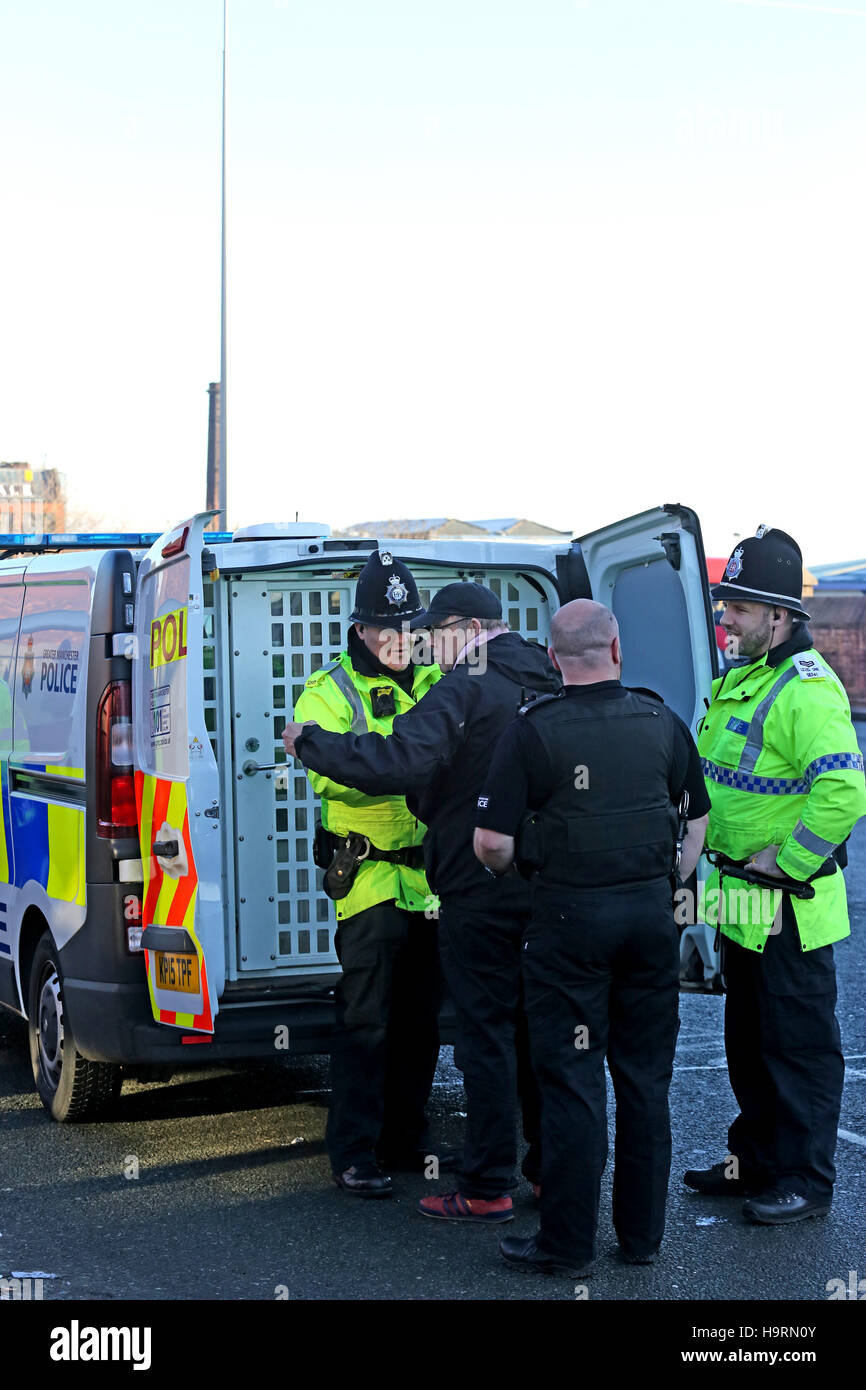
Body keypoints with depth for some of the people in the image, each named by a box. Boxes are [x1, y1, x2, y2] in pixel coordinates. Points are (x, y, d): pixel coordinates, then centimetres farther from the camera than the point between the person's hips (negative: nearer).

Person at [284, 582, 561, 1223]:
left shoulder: (467, 688, -15)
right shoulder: (547, 683, 11)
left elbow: (401, 761, -28)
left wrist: (309, 741, -18)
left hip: (480, 888, -8)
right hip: (544, 883, 8)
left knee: (486, 1032, -2)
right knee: (536, 1024, 17)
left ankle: (488, 1187, 5)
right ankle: (553, 1167, 26)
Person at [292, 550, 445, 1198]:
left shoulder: (434, 684, 14)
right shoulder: (330, 691, -3)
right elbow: (332, 775, -19)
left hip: (433, 877, 6)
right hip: (371, 878, -5)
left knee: (420, 1019, 14)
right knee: (365, 1022, -3)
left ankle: (406, 1141, 27)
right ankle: (354, 1155, 6)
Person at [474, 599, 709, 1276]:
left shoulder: (532, 731, -10)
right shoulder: (664, 722, 3)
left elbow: (492, 843, -12)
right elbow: (697, 821, 12)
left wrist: (513, 871, 10)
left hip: (570, 916, -4)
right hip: (652, 914, 4)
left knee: (572, 1082, 3)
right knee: (645, 1078, 13)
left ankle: (567, 1244, 10)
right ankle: (643, 1233, 23)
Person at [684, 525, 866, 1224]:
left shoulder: (806, 689, -21)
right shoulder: (740, 679, 10)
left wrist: (784, 862, -23)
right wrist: (728, 859, 14)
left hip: (789, 908, -10)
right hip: (741, 900, 10)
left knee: (798, 1044, 3)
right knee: (748, 1038, 20)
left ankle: (806, 1181, 16)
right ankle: (756, 1160, 34)